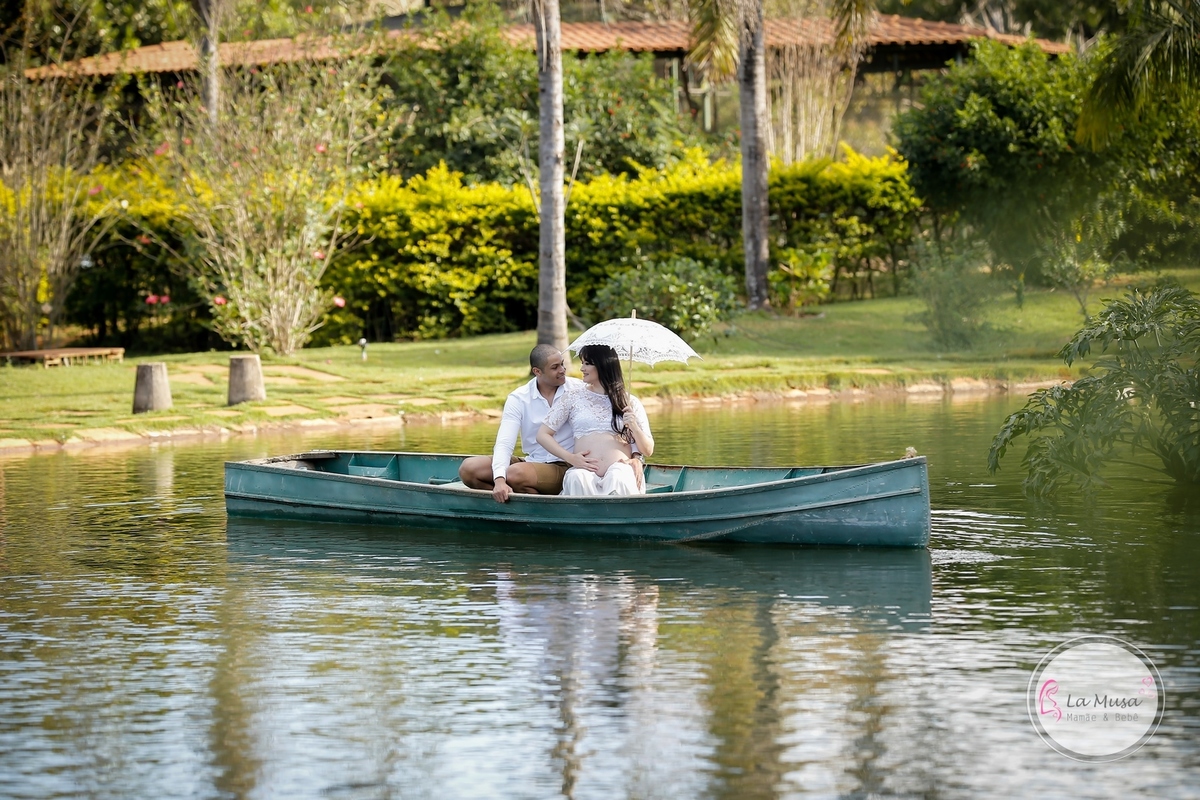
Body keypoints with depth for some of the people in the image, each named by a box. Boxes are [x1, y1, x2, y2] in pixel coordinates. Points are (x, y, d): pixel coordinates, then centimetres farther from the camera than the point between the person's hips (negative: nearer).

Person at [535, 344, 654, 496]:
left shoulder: (629, 403, 16)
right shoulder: (574, 396, 17)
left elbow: (648, 451, 16)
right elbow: (543, 435, 13)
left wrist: (634, 427, -4)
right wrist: (571, 458, -2)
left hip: (621, 468, -1)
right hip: (586, 471, 1)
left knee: (617, 479, -37)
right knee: (576, 478, -36)